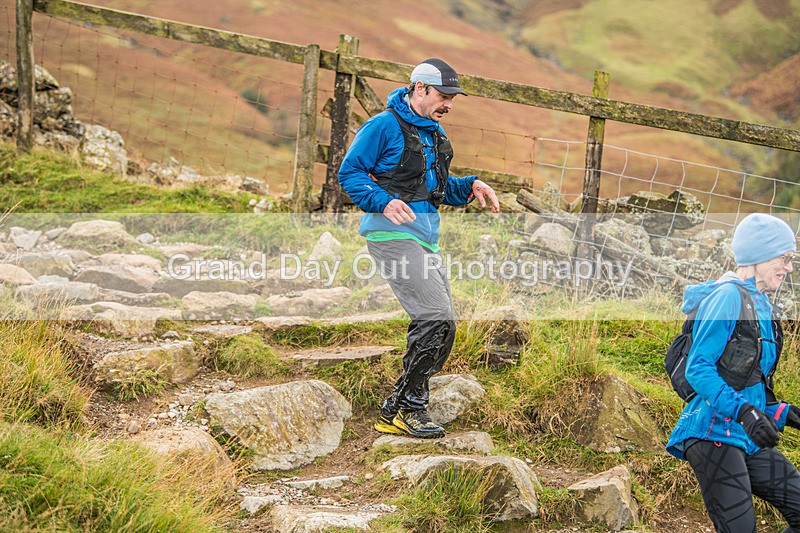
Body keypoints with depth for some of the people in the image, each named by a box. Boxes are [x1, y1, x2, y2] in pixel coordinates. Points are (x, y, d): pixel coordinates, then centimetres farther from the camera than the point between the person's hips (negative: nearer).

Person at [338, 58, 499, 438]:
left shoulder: (435, 134, 19)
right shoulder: (384, 126, -8)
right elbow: (349, 173, -9)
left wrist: (471, 187, 8)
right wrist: (384, 202, -24)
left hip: (424, 238, 10)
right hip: (393, 235, -10)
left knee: (440, 324, 10)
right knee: (437, 320, -17)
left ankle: (400, 411, 18)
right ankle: (403, 407, -7)